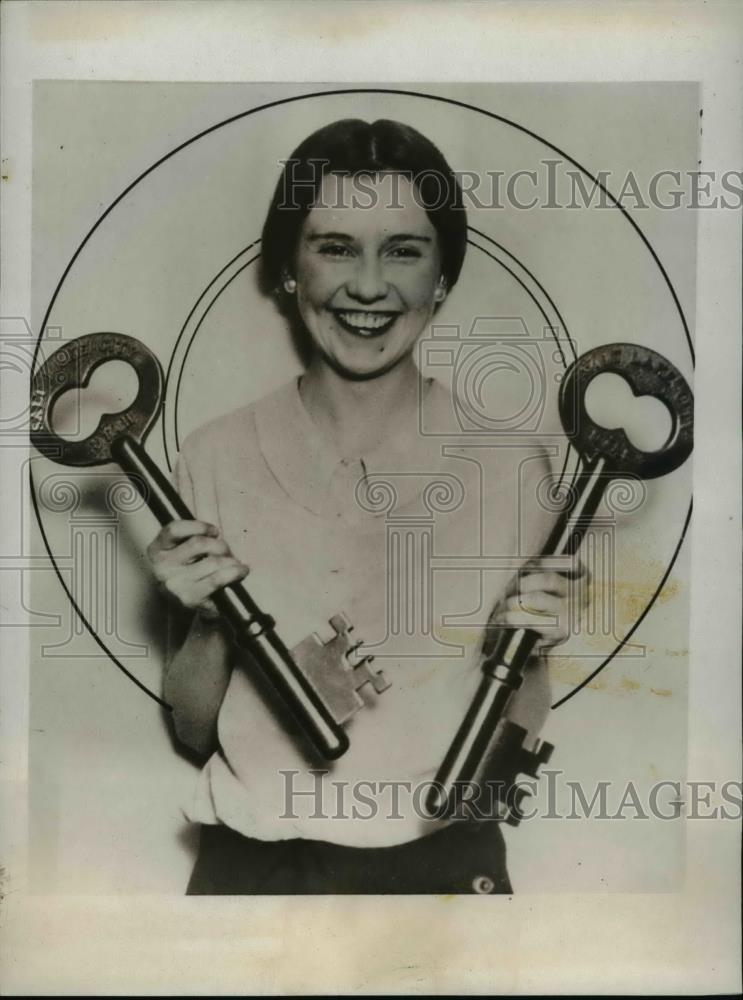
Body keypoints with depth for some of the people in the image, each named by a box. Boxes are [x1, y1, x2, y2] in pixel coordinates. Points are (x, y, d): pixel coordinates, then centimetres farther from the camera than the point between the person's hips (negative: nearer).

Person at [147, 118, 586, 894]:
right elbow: (193, 731, 3)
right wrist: (207, 624, -14)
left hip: (443, 856, 0)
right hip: (252, 854, 1)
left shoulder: (511, 465, -5)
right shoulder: (216, 457, -4)